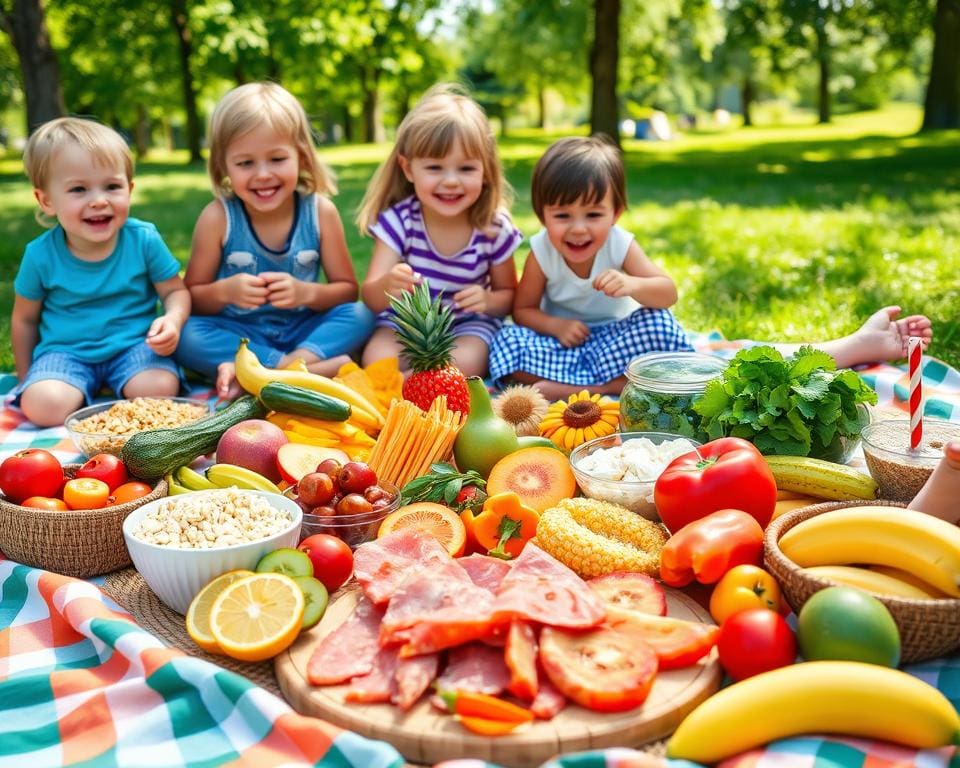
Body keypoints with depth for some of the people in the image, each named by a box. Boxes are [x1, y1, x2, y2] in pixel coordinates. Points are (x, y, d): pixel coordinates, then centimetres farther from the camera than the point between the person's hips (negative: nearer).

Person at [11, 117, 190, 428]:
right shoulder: (41, 254, -8)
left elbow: (176, 291, -1)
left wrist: (173, 319, -25)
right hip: (65, 350, 0)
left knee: (160, 389, -29)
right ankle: (85, 389, 4)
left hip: (134, 343, 0)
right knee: (41, 405, -27)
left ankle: (115, 387, 2)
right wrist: (26, 378, 14)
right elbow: (25, 319, 7)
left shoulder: (144, 239, -10)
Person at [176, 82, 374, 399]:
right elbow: (191, 298, -2)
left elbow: (348, 290, -1)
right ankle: (317, 366, -31)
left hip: (304, 330, 1)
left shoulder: (320, 212, -7)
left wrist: (307, 292, -21)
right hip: (238, 334, -1)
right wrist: (224, 291, -24)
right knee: (186, 336, -29)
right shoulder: (218, 217, -10)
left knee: (361, 315, -24)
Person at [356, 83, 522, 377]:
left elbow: (508, 294, 2)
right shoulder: (399, 220, -16)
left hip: (469, 325, 0)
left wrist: (488, 301, -23)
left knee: (465, 365, -30)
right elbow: (371, 300, -21)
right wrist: (386, 287, -47)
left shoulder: (495, 229, -14)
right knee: (377, 362, -27)